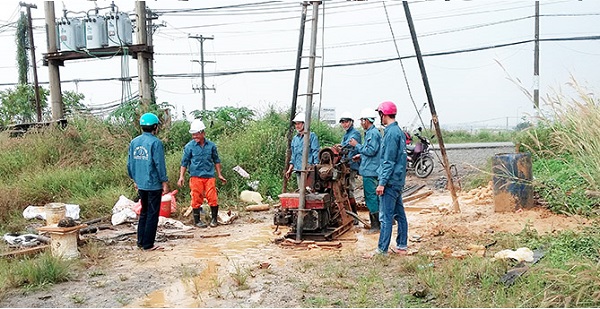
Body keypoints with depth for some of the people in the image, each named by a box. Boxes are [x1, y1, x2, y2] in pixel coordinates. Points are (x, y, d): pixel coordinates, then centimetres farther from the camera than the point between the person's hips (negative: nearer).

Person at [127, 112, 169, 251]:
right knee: (152, 214, 2)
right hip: (154, 184, -7)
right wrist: (164, 182, -6)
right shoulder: (155, 142, -14)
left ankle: (140, 241, 23)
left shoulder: (134, 142, 7)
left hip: (140, 184, 7)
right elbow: (159, 164, -14)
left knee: (144, 212, 19)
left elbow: (130, 163, 12)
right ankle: (148, 244, 5)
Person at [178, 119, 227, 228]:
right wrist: (181, 176, -1)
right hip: (196, 177, -1)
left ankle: (214, 218, 15)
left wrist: (219, 175, 15)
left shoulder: (211, 145, 5)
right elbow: (184, 162, 4)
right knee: (197, 199, 3)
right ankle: (197, 220, 16)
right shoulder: (189, 146, -1)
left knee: (213, 198, -2)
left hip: (209, 176, 2)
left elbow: (216, 160, 15)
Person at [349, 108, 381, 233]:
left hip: (370, 171, -11)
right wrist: (361, 156, 19)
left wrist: (357, 145, -14)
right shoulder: (370, 132, 17)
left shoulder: (373, 133, -15)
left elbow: (371, 151, -22)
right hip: (369, 170, 11)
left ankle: (376, 225, -3)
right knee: (373, 196, 14)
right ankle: (376, 223, 21)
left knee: (371, 197, -7)